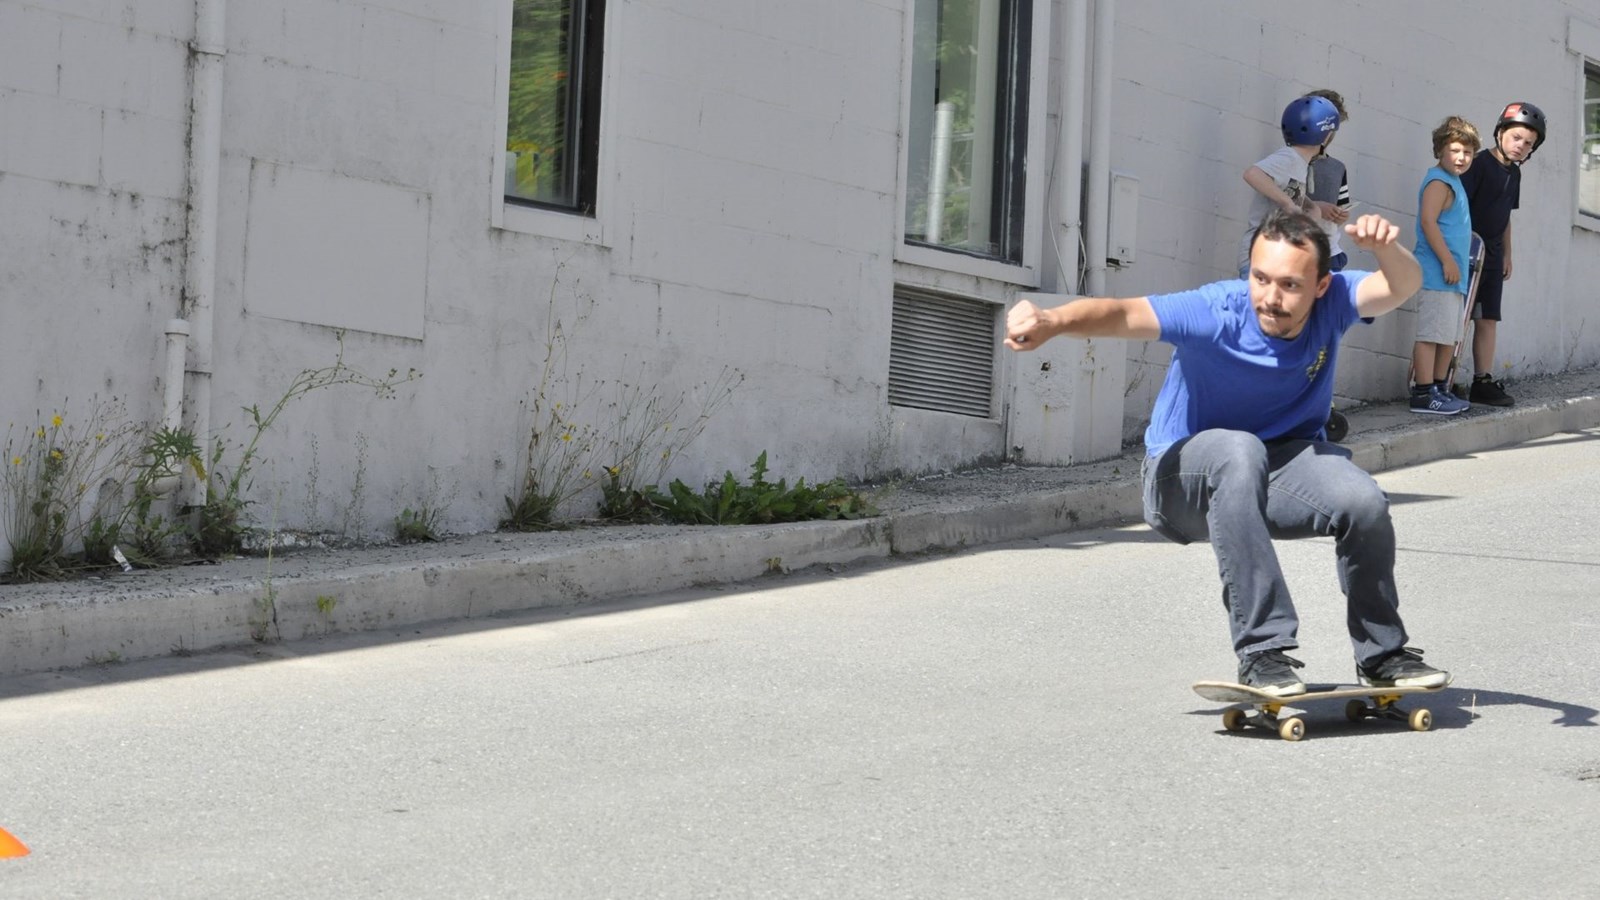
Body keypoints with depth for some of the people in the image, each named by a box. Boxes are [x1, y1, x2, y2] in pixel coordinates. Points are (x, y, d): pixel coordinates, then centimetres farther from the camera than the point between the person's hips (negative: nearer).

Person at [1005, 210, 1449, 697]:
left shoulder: (1332, 303, -14)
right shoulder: (1217, 314, -25)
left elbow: (1402, 286, -28)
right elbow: (1124, 314, -39)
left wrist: (1387, 247, -51)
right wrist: (1052, 321, -59)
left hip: (1285, 461, 3)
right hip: (1185, 477, -3)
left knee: (1365, 502, -26)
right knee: (1240, 451, -38)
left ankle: (1382, 652, 2)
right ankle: (1262, 651, -34)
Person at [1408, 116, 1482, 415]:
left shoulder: (1454, 182, 20)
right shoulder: (1439, 182, -11)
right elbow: (1428, 222, -20)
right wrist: (1448, 261, -21)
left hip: (1452, 276, 10)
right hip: (1437, 274, -10)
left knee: (1448, 336, 13)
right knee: (1431, 334, -10)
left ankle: (1440, 390, 19)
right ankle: (1423, 394, -9)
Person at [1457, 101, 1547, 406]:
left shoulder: (1514, 173, 14)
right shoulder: (1480, 163, -12)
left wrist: (1506, 255, 22)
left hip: (1492, 256, 8)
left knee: (1488, 320, 8)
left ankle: (1483, 382, 12)